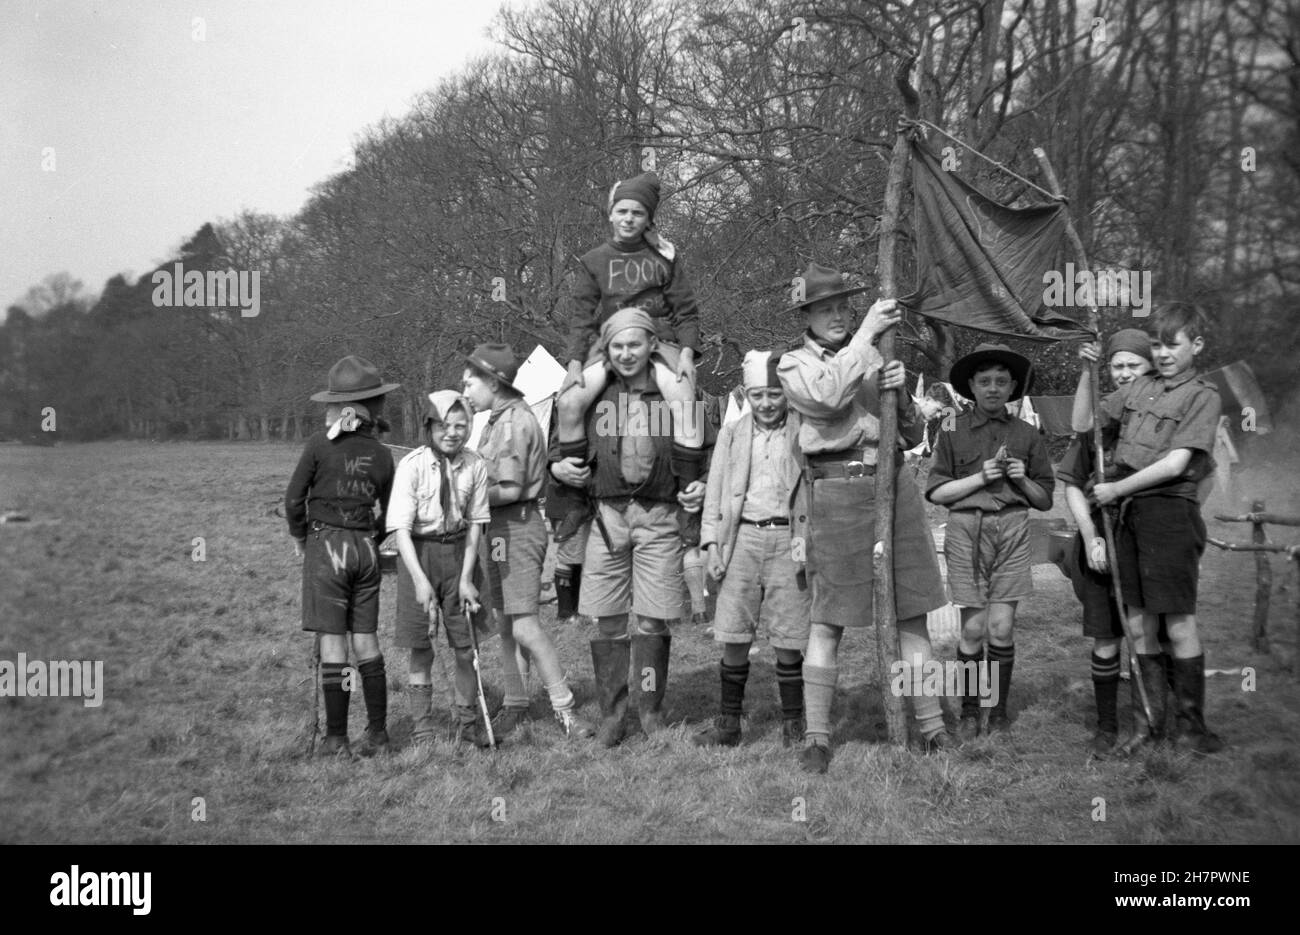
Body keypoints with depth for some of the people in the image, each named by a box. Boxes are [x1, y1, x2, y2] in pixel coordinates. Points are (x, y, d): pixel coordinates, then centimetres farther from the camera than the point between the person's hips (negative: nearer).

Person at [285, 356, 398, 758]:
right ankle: (377, 732, 14)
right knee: (366, 639, 10)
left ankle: (336, 737, 3)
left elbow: (294, 499, -4)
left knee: (332, 640, -1)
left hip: (326, 545, -3)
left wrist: (299, 536, 12)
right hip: (366, 548, 4)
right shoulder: (381, 454, 1)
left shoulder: (320, 444, -8)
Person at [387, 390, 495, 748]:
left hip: (458, 551, 2)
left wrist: (466, 577, -6)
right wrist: (420, 579, -25)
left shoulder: (474, 467, -7)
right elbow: (401, 529, -17)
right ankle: (422, 727, 15)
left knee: (466, 646, 6)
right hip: (418, 553, -2)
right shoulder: (412, 466, -15)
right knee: (421, 648, 5)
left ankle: (469, 722, 21)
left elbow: (475, 524, -1)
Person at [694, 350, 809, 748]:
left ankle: (793, 724, 12)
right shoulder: (732, 434, 12)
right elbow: (716, 492, 14)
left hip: (789, 539, -2)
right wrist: (712, 543, 4)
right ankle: (729, 722, 13)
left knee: (788, 640, 0)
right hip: (743, 537, 2)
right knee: (734, 637, 2)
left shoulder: (804, 432, 3)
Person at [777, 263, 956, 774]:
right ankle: (816, 737, 3)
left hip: (894, 482, 4)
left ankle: (932, 726, 13)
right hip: (837, 488, -4)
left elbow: (913, 435, 17)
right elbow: (827, 397, -18)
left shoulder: (874, 358, 18)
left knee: (911, 614, 5)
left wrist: (900, 394, -4)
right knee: (828, 620, -2)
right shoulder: (795, 364, 6)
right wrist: (865, 334, -15)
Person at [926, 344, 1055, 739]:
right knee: (973, 628, -2)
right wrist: (981, 477, -7)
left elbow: (1045, 499, 14)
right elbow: (936, 492, 2)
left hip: (1012, 530, 1)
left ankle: (999, 709, 11)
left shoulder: (1027, 435, 10)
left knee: (1002, 627, -4)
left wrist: (1023, 480, -5)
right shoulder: (954, 431, 6)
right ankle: (969, 712, 11)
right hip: (966, 528, -1)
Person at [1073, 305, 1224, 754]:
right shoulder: (1138, 387, 13)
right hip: (1128, 515, 6)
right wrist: (1088, 373, 4)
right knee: (1138, 625, 9)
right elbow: (1083, 425, 15)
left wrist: (1116, 489, -9)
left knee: (1179, 623, -1)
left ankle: (1194, 722, 10)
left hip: (1169, 512, -5)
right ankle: (1150, 719, 19)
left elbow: (1175, 464, -12)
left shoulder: (1202, 396, -3)